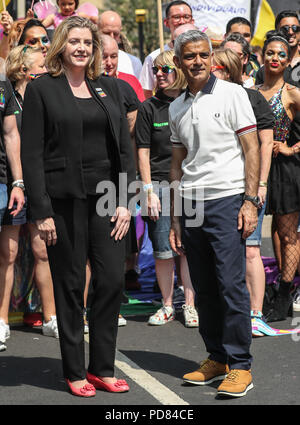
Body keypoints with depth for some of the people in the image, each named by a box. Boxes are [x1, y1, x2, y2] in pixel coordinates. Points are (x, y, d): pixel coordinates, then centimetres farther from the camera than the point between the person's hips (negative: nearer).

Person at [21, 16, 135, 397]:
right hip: (64, 199, -4)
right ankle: (75, 373, 14)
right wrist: (41, 212, -11)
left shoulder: (108, 87, 12)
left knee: (112, 280, 1)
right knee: (70, 286, 3)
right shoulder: (41, 89, -1)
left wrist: (124, 201, 2)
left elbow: (124, 146, 11)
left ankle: (102, 369, 13)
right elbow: (31, 154, -5)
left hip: (105, 196, 4)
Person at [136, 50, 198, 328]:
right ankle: (167, 306, 13)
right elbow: (143, 152, 1)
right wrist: (149, 191, -6)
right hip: (160, 183, -1)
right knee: (163, 250, 1)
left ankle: (189, 305, 10)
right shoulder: (148, 108, 3)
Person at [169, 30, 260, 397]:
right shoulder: (176, 108, 15)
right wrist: (175, 218, 15)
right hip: (190, 204, 5)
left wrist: (250, 201, -12)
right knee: (203, 288, 7)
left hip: (226, 199, -5)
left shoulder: (231, 94, 0)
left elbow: (251, 149, -4)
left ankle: (240, 365, -2)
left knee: (231, 284, -8)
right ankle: (216, 357, 18)